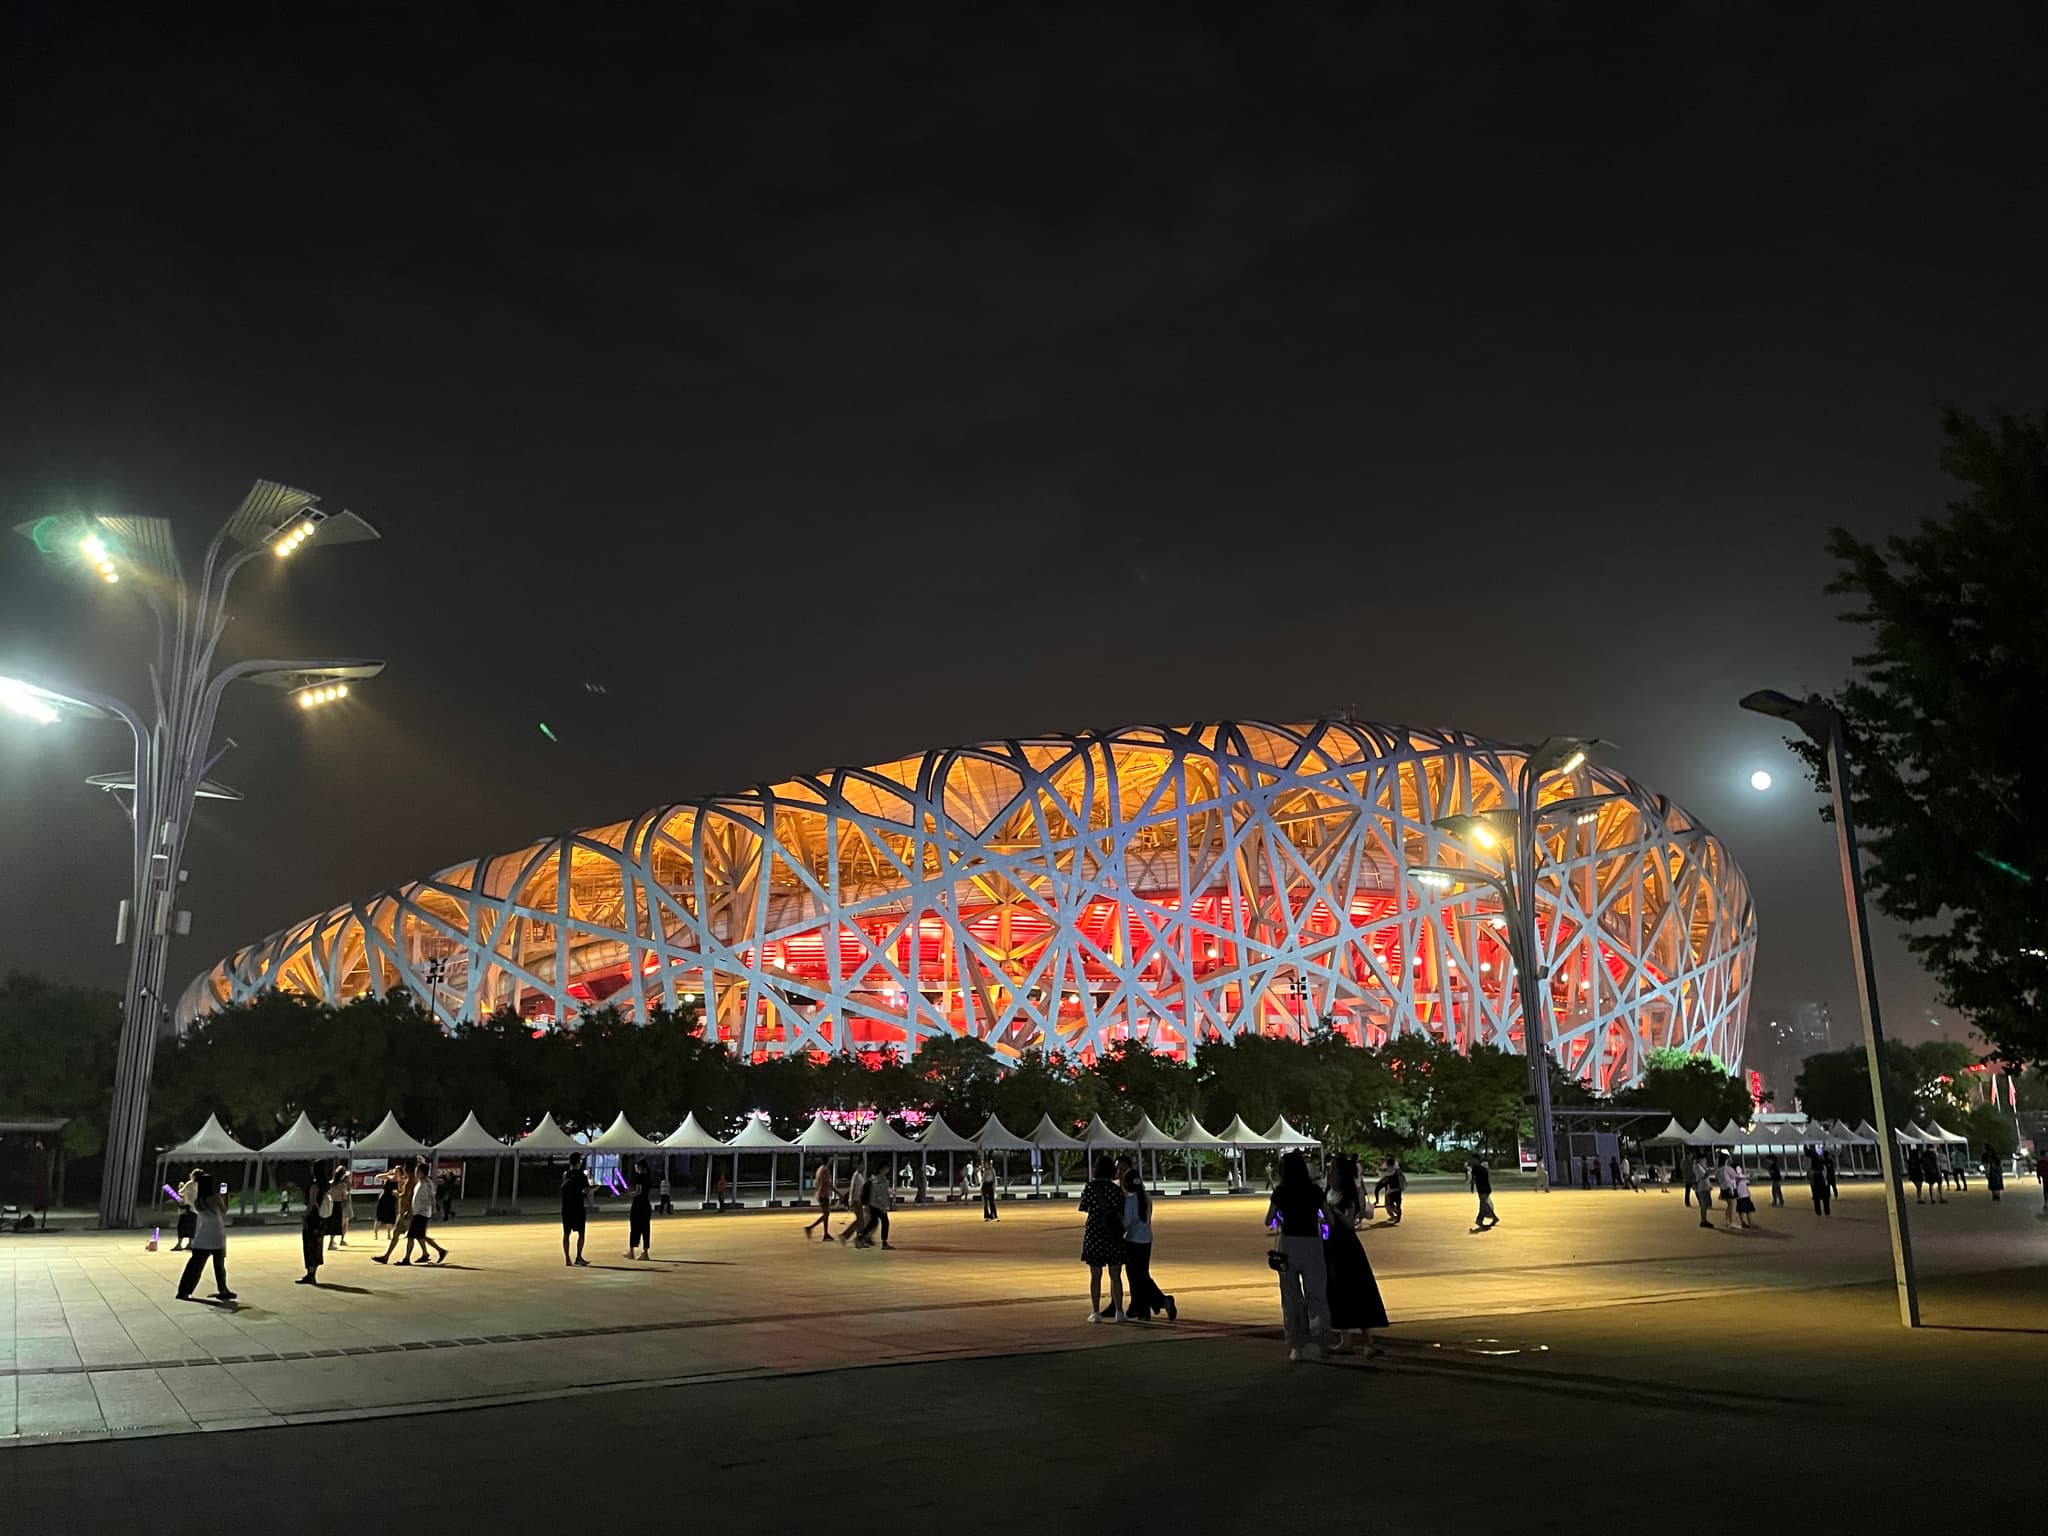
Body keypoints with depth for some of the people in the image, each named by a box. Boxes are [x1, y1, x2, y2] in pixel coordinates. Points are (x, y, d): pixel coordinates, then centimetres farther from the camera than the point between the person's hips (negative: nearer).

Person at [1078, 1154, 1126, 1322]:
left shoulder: (1089, 1187, -5)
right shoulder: (1116, 1189, -3)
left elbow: (1085, 1208, -1)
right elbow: (1121, 1213, 0)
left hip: (1094, 1234, -1)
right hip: (1113, 1235, 1)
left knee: (1095, 1276, 7)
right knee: (1115, 1276, 8)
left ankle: (1095, 1312, 7)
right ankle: (1118, 1312, 7)